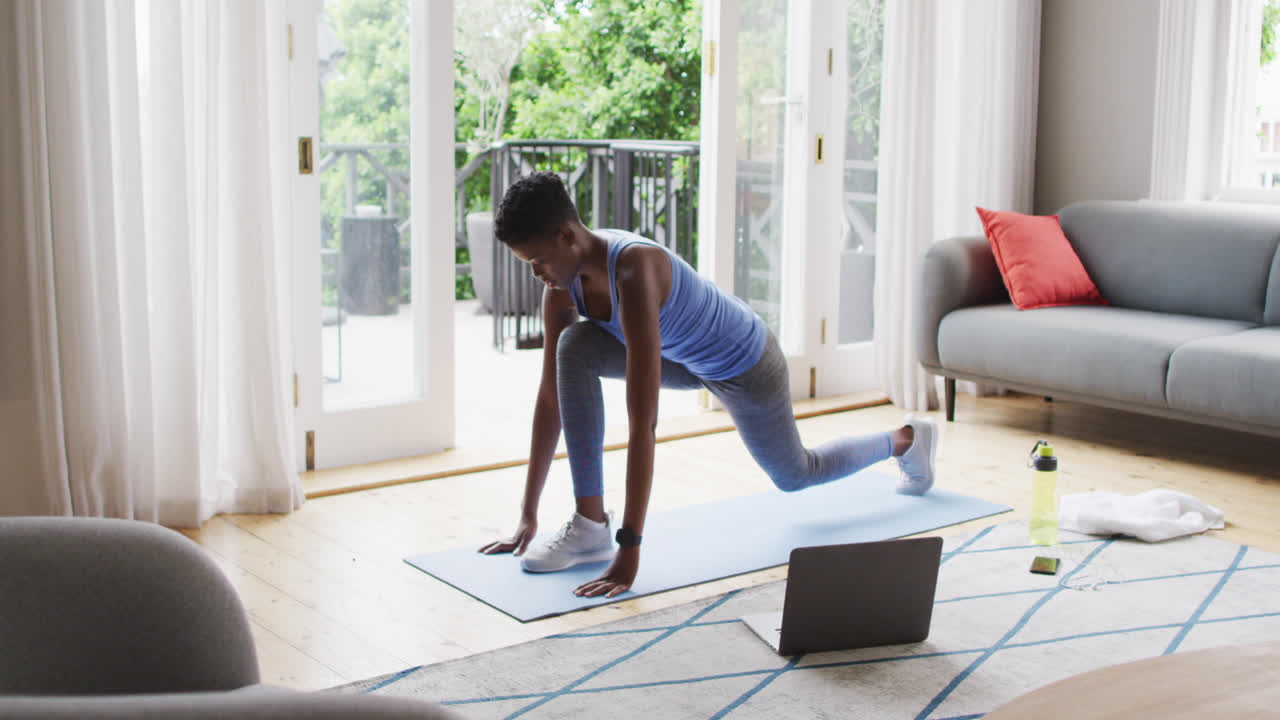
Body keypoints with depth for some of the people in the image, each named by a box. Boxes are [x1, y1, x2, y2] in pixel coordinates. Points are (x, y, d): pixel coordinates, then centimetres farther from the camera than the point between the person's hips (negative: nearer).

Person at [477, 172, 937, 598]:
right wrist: (528, 515, -11)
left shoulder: (634, 272, -43)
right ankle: (590, 525, -14)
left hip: (745, 365, -6)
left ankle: (908, 438, 50)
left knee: (795, 475, 21)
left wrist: (630, 549, -46)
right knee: (573, 347, -20)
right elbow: (551, 393, -13)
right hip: (688, 360, 6)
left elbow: (642, 422, -46)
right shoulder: (563, 279, -20)